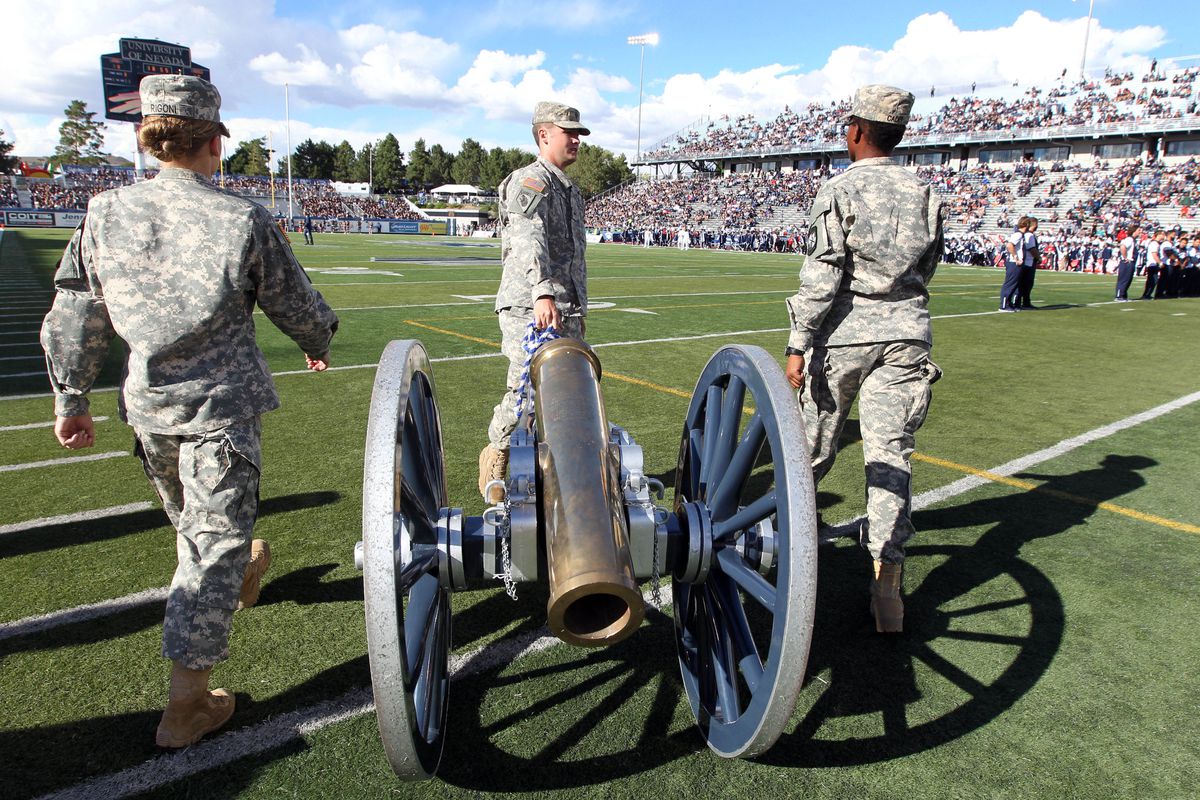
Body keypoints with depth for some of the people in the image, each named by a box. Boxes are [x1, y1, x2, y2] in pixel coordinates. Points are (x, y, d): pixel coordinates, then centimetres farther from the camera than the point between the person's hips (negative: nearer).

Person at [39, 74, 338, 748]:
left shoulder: (106, 214, -1)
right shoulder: (244, 219, -13)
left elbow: (73, 322, 5)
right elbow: (297, 306, -2)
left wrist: (72, 401, 17)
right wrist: (319, 344, 20)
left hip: (148, 404, 5)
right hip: (223, 403, -5)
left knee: (192, 521, 27)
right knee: (217, 540, 3)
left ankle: (242, 576, 56)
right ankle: (187, 704, 8)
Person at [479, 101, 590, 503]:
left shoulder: (571, 190, 23)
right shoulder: (529, 182, -7)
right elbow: (529, 240, -26)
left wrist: (578, 309, 25)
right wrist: (542, 293, -41)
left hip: (565, 311, 8)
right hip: (529, 308, -8)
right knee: (526, 391, -10)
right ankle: (496, 454, 14)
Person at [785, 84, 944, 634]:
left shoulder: (839, 191, -7)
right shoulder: (924, 194, 8)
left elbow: (822, 276, -14)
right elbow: (926, 269, 15)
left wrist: (798, 345, -14)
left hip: (846, 331, -3)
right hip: (907, 333, 4)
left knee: (816, 440, 13)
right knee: (891, 454, 0)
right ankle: (887, 583, -1)